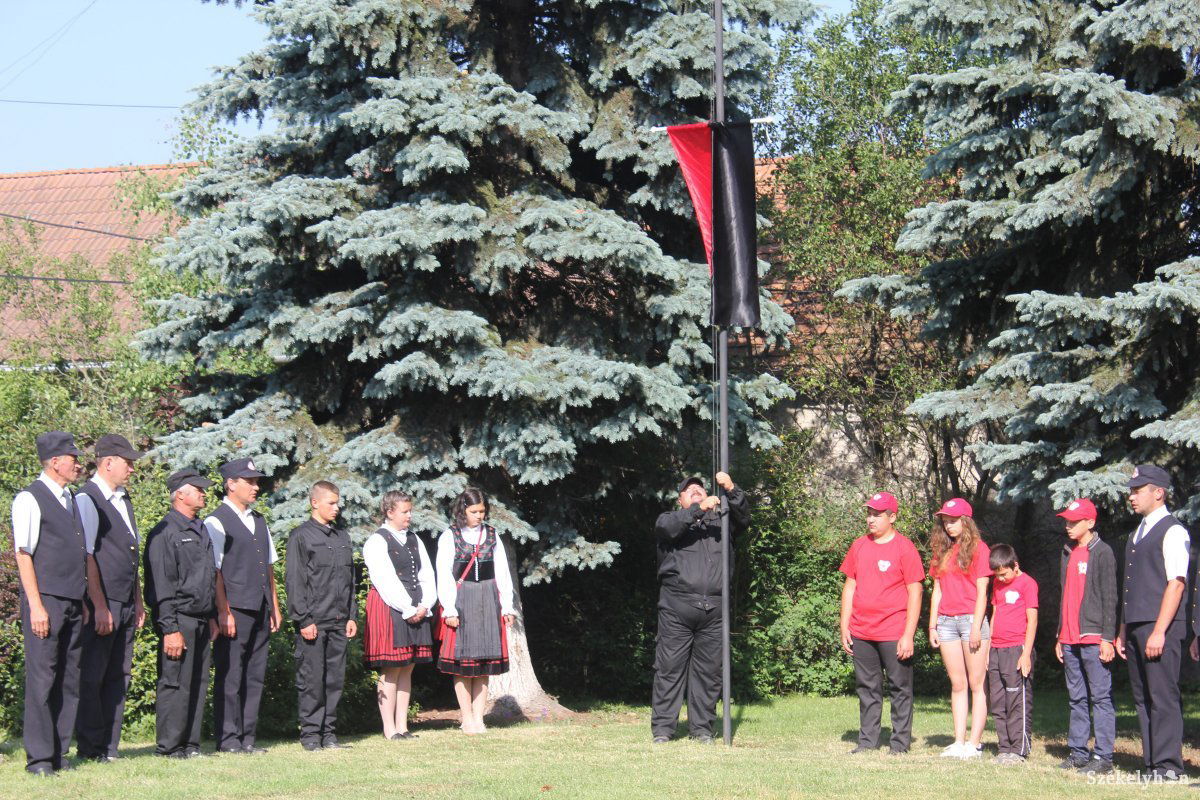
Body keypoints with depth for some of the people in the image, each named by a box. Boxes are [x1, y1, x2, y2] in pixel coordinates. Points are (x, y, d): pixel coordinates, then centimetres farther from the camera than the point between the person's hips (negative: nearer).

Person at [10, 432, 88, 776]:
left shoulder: (72, 500, 18)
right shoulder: (30, 499, -6)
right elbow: (23, 554, -10)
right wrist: (36, 605, -16)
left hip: (73, 602, 8)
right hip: (45, 601, -8)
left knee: (69, 680, 7)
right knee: (42, 678, -7)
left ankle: (59, 753, 12)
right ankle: (39, 758, -3)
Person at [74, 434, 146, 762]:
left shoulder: (124, 501, 17)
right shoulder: (87, 500, -9)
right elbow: (86, 556, -14)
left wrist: (138, 601, 19)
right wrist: (100, 606, -17)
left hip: (126, 606, 8)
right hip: (101, 605, -8)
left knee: (118, 677, 8)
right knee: (92, 677, -4)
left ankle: (109, 747, 13)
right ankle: (90, 747, 1)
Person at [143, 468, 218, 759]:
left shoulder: (200, 530, 17)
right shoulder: (164, 532, -9)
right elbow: (161, 585, -13)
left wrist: (212, 617, 19)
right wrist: (170, 629, -16)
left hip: (201, 620, 8)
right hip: (179, 619, -8)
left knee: (198, 683, 8)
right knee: (176, 684, -6)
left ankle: (190, 743, 14)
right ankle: (168, 746, 0)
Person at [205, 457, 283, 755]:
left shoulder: (259, 521, 18)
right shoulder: (217, 523, -6)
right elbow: (214, 571, -10)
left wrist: (274, 607, 15)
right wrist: (223, 612, -15)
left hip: (260, 610, 8)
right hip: (234, 610, -7)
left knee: (255, 676, 8)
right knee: (229, 677, -4)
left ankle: (247, 737, 13)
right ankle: (228, 739, 0)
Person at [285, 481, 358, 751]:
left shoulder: (342, 537, 16)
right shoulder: (301, 536, -3)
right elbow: (295, 581, -7)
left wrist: (352, 616, 12)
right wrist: (304, 619, -12)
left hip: (339, 621, 6)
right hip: (313, 621, -6)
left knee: (335, 678, 7)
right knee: (311, 679, -3)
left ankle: (329, 733, 13)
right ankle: (310, 733, 4)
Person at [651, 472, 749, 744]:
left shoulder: (717, 521, 21)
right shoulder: (673, 518, 12)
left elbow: (743, 518, 8)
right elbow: (666, 526, -10)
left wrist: (731, 490, -6)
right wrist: (699, 508, -17)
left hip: (713, 609, 3)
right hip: (676, 608, -3)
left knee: (708, 670, 4)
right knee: (669, 668, -4)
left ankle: (702, 727, 11)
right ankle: (662, 729, -1)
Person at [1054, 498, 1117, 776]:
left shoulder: (1102, 553, -5)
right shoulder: (1068, 553, 17)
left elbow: (1109, 597, -9)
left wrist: (1108, 638, -13)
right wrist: (1060, 636, 19)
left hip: (1094, 638, -8)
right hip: (1070, 639, 8)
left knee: (1101, 697, -7)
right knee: (1076, 698, 10)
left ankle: (1103, 757, -8)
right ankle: (1078, 752, 14)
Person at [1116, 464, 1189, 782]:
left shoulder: (1173, 532, -7)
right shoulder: (1138, 534, 20)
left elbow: (1176, 583, -14)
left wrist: (1159, 631, -20)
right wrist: (1123, 631, 18)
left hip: (1160, 628, -9)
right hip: (1136, 626, 9)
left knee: (1163, 696, -9)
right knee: (1142, 697, 8)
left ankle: (1168, 766, -7)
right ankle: (1152, 764, 11)